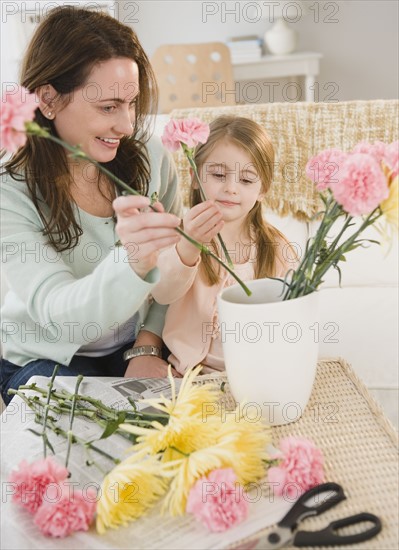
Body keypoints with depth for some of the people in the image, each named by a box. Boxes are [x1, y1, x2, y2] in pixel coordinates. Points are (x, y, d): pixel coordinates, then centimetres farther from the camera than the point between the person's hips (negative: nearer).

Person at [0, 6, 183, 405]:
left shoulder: (151, 158, -9)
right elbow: (59, 315, -29)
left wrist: (147, 347, -11)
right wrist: (133, 263, -47)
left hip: (138, 348, 3)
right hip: (48, 358, -2)